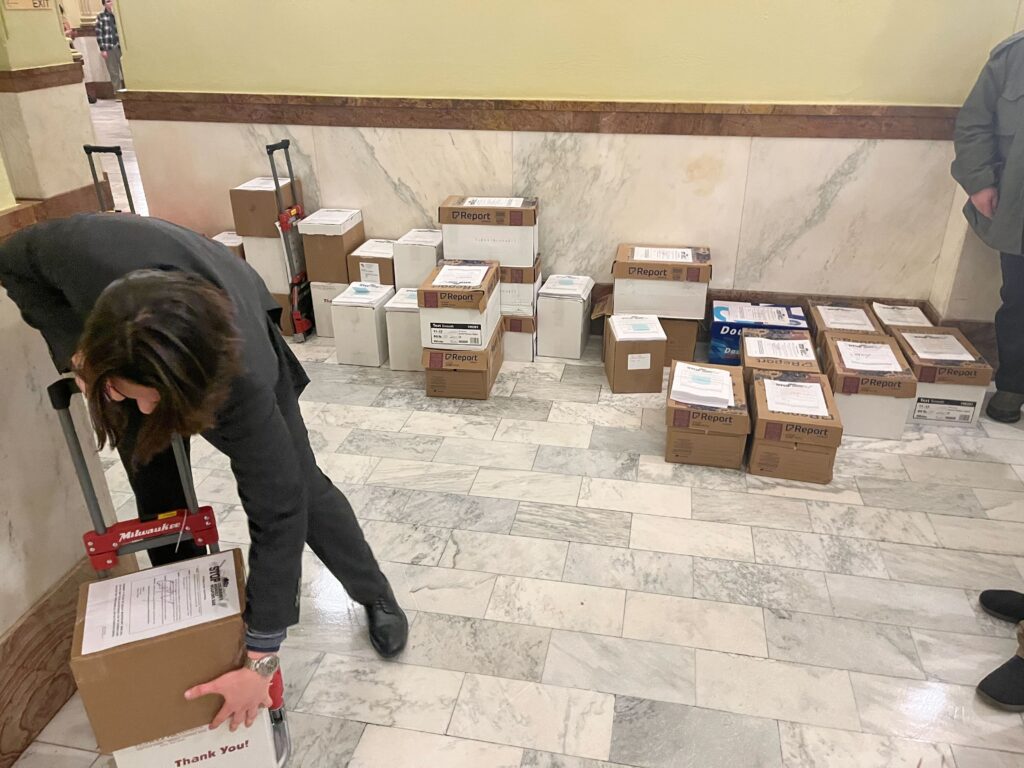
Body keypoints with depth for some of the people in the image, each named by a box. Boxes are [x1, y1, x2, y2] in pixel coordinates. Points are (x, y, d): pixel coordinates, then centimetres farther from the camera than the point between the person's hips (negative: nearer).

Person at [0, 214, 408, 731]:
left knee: (295, 483, -1)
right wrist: (73, 349, -29)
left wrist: (260, 659, -38)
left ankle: (376, 597, 21)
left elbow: (277, 509, -42)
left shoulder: (243, 372, -47)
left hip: (234, 331, -3)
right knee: (158, 499, 2)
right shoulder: (84, 252, -43)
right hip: (125, 348, 3)